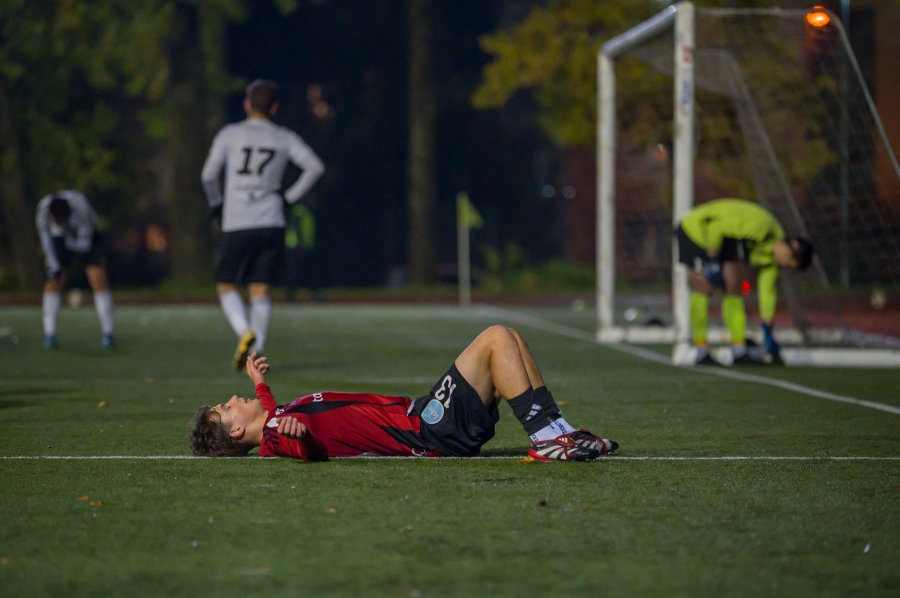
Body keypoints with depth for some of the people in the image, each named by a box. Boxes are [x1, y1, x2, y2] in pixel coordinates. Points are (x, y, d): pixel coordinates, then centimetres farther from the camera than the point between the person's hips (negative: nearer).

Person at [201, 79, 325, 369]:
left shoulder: (230, 134, 1)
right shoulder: (284, 138, 6)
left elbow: (209, 174, -4)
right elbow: (315, 166, -2)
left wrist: (216, 203, 13)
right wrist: (291, 196, 8)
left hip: (237, 225, -2)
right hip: (272, 224, 2)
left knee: (227, 285, 10)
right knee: (260, 290, 7)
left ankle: (245, 332, -16)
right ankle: (256, 352, -3)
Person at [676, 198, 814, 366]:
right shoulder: (760, 226, -32)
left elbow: (767, 292, 3)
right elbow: (715, 228, -32)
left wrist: (768, 334, 3)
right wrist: (713, 263, -26)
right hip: (696, 231, -9)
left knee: (734, 289, 2)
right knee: (703, 287, -14)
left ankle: (740, 352, 3)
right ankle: (702, 354, -11)